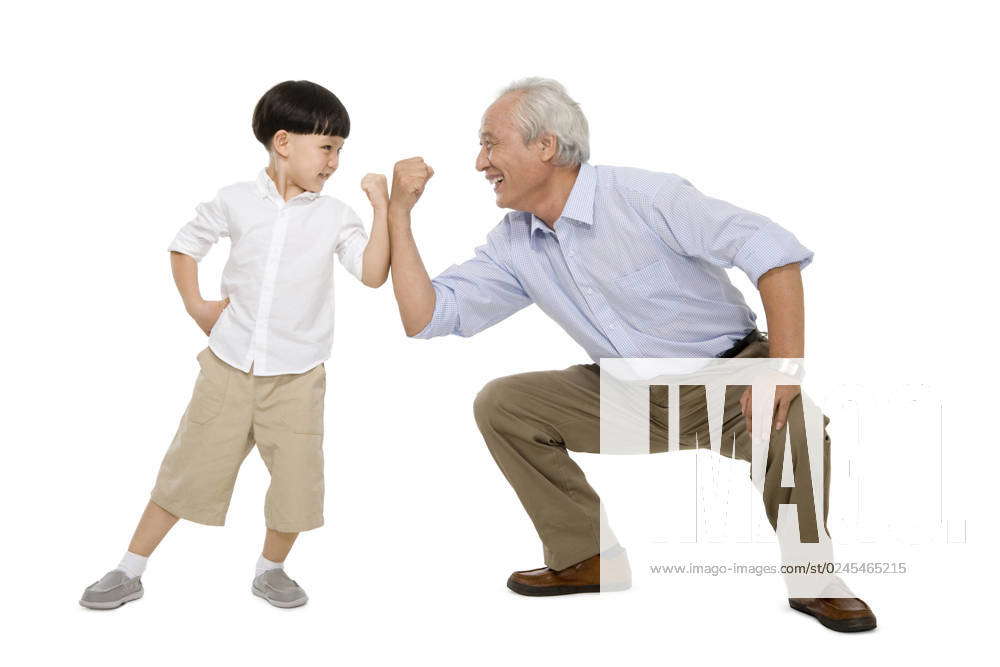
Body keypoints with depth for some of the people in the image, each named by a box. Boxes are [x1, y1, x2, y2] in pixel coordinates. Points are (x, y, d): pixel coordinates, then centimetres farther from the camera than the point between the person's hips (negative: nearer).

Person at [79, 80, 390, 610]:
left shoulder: (334, 215, -1)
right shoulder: (236, 202, -1)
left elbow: (373, 273, -13)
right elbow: (184, 245, 13)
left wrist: (384, 209, -19)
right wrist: (196, 306, 5)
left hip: (296, 376, 0)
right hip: (229, 365, 0)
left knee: (297, 479, -1)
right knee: (189, 467, 6)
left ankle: (271, 568, 25)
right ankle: (130, 571, 20)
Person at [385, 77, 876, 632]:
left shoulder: (643, 197, -20)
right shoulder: (513, 244, -1)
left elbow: (772, 249, -25)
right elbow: (426, 317, -5)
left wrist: (786, 368, -34)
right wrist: (399, 212, -10)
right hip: (632, 399, 5)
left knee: (793, 426, -36)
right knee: (500, 404, -7)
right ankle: (589, 557, 6)